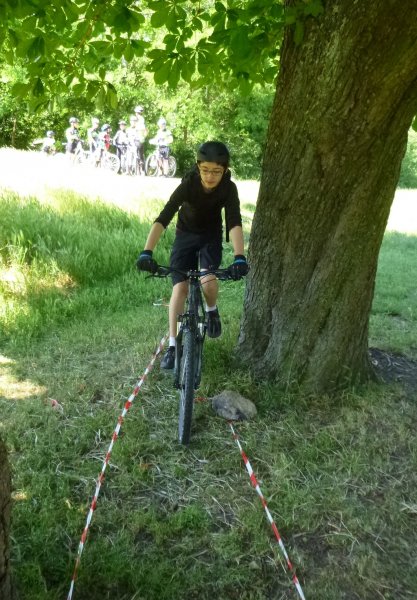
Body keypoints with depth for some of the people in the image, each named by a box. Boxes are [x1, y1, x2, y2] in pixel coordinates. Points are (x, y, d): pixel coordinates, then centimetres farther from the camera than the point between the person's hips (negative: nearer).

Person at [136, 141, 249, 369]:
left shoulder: (228, 188, -24)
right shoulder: (188, 184, -28)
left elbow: (234, 222, -34)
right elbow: (163, 218, -36)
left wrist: (239, 257, -51)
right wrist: (146, 252, -49)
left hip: (211, 237, 0)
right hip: (185, 235, 0)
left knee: (208, 282, -23)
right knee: (179, 288, -12)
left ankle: (211, 310, 12)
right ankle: (172, 346, -2)